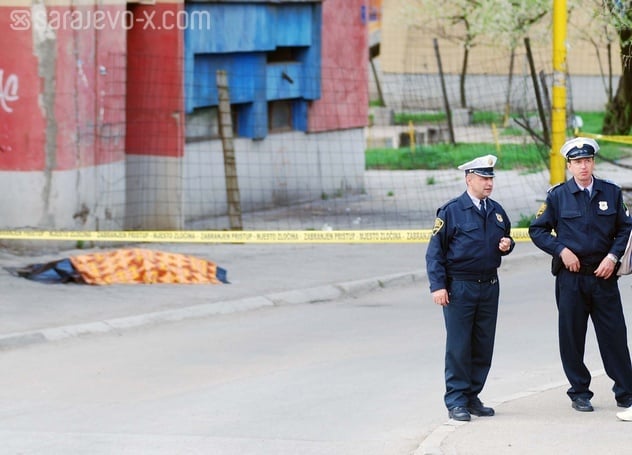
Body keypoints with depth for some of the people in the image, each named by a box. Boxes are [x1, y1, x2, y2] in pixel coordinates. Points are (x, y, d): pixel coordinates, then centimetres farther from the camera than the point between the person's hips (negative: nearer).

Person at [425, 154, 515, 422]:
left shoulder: (496, 211, 12)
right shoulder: (451, 211, -6)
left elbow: (506, 237, 26)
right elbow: (435, 251, -7)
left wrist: (507, 245, 0)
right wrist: (438, 285, -14)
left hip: (489, 286, 6)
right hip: (459, 287, -6)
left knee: (483, 346, 7)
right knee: (458, 346, -4)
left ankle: (472, 396, 17)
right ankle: (456, 401, 2)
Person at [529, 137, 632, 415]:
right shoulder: (558, 196, 2)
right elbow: (537, 230, 7)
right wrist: (561, 250, -7)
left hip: (603, 276, 0)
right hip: (570, 277, 0)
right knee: (572, 337, 3)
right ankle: (579, 392, 15)